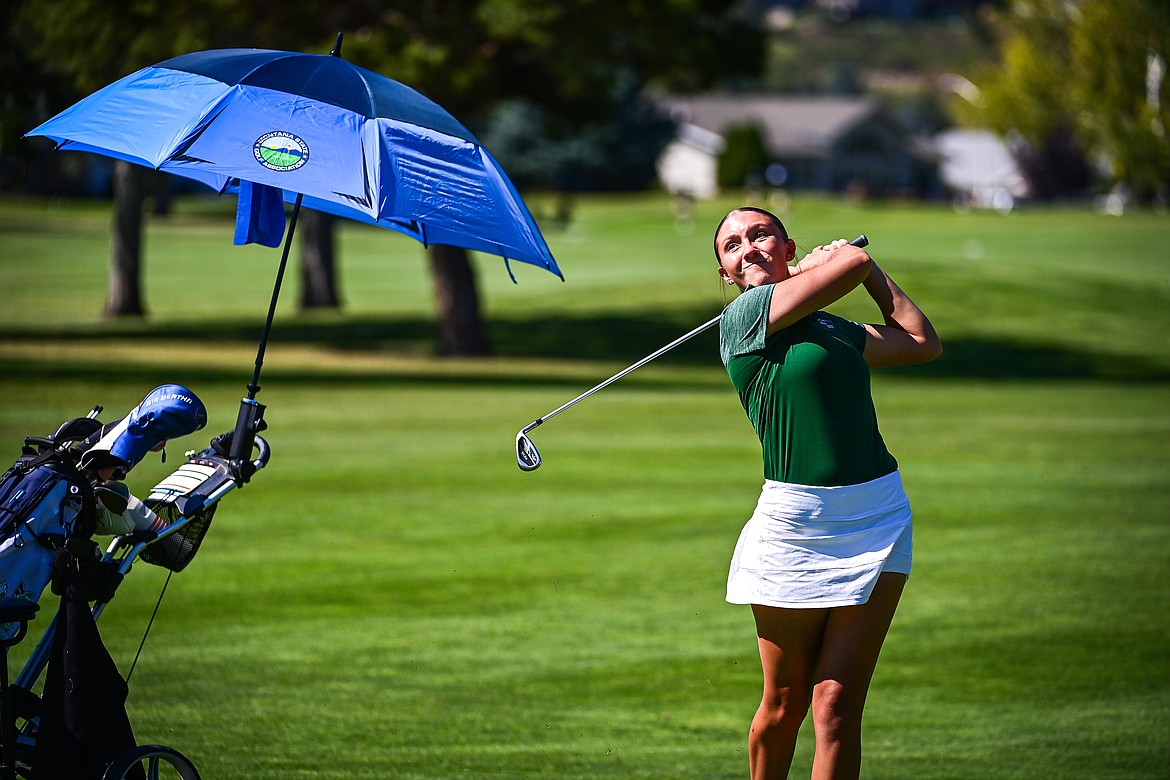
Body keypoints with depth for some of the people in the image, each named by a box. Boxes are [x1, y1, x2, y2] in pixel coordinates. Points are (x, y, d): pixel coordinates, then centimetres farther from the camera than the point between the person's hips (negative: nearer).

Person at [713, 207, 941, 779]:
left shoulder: (833, 329, 17)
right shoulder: (742, 317, -3)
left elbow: (922, 341, 24)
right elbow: (853, 262, -5)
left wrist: (870, 271, 26)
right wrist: (843, 262, 16)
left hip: (877, 518, 4)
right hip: (794, 520, -4)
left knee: (836, 707, -5)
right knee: (785, 702, 4)